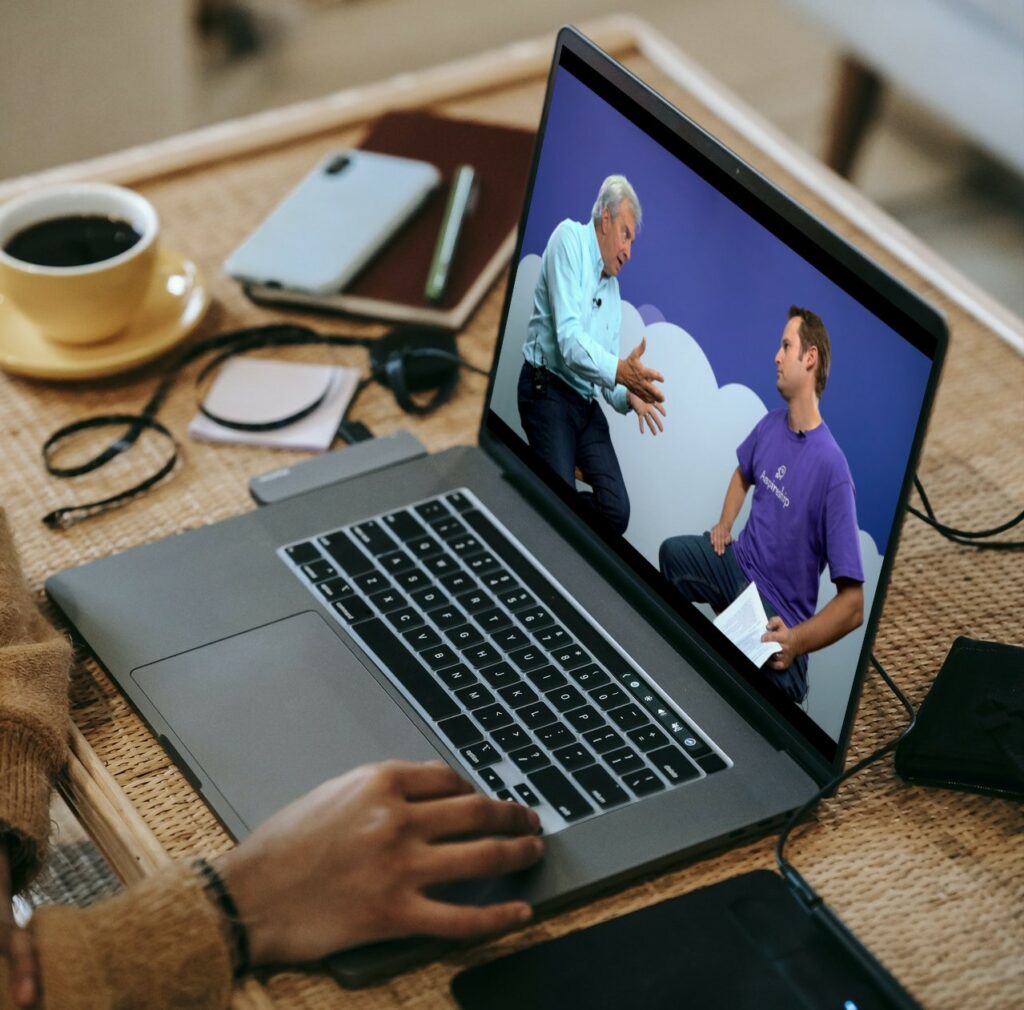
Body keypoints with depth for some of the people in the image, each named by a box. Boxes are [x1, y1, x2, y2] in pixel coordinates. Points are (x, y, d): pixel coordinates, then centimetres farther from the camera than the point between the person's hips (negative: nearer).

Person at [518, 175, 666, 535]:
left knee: (617, 512, -6)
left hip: (586, 404, 7)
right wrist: (619, 371, -30)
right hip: (549, 393, -7)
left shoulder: (613, 287, 16)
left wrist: (629, 396, -9)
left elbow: (607, 368, 13)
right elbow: (569, 340, -20)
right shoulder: (570, 238, -8)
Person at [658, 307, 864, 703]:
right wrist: (724, 525, 11)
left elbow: (853, 603, -24)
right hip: (740, 564, 9)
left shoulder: (831, 467, -22)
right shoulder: (770, 424, 2)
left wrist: (797, 641, -34)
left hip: (777, 615, -9)